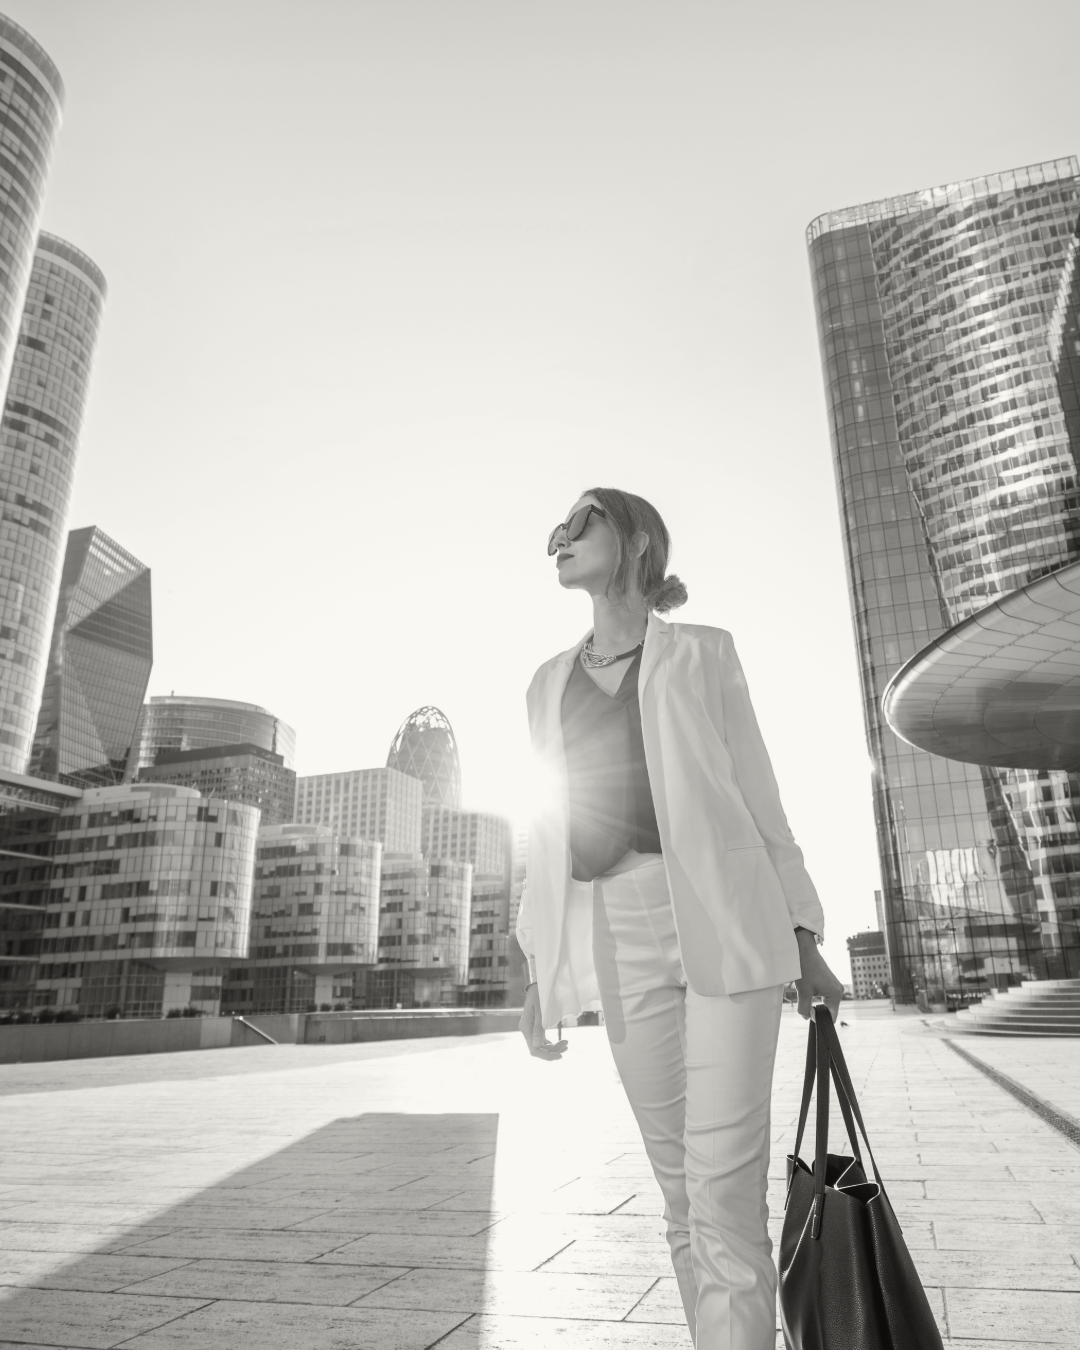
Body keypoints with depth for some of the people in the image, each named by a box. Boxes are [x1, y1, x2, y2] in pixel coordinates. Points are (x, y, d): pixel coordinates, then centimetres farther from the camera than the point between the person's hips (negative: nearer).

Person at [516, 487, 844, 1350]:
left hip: (722, 920, -3)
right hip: (618, 940, 4)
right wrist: (542, 971, 9)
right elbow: (552, 833, 14)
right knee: (682, 1188, 9)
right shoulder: (549, 683, 16)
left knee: (724, 1189, -9)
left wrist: (805, 942, 3)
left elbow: (756, 794, 5)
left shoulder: (702, 654, 6)